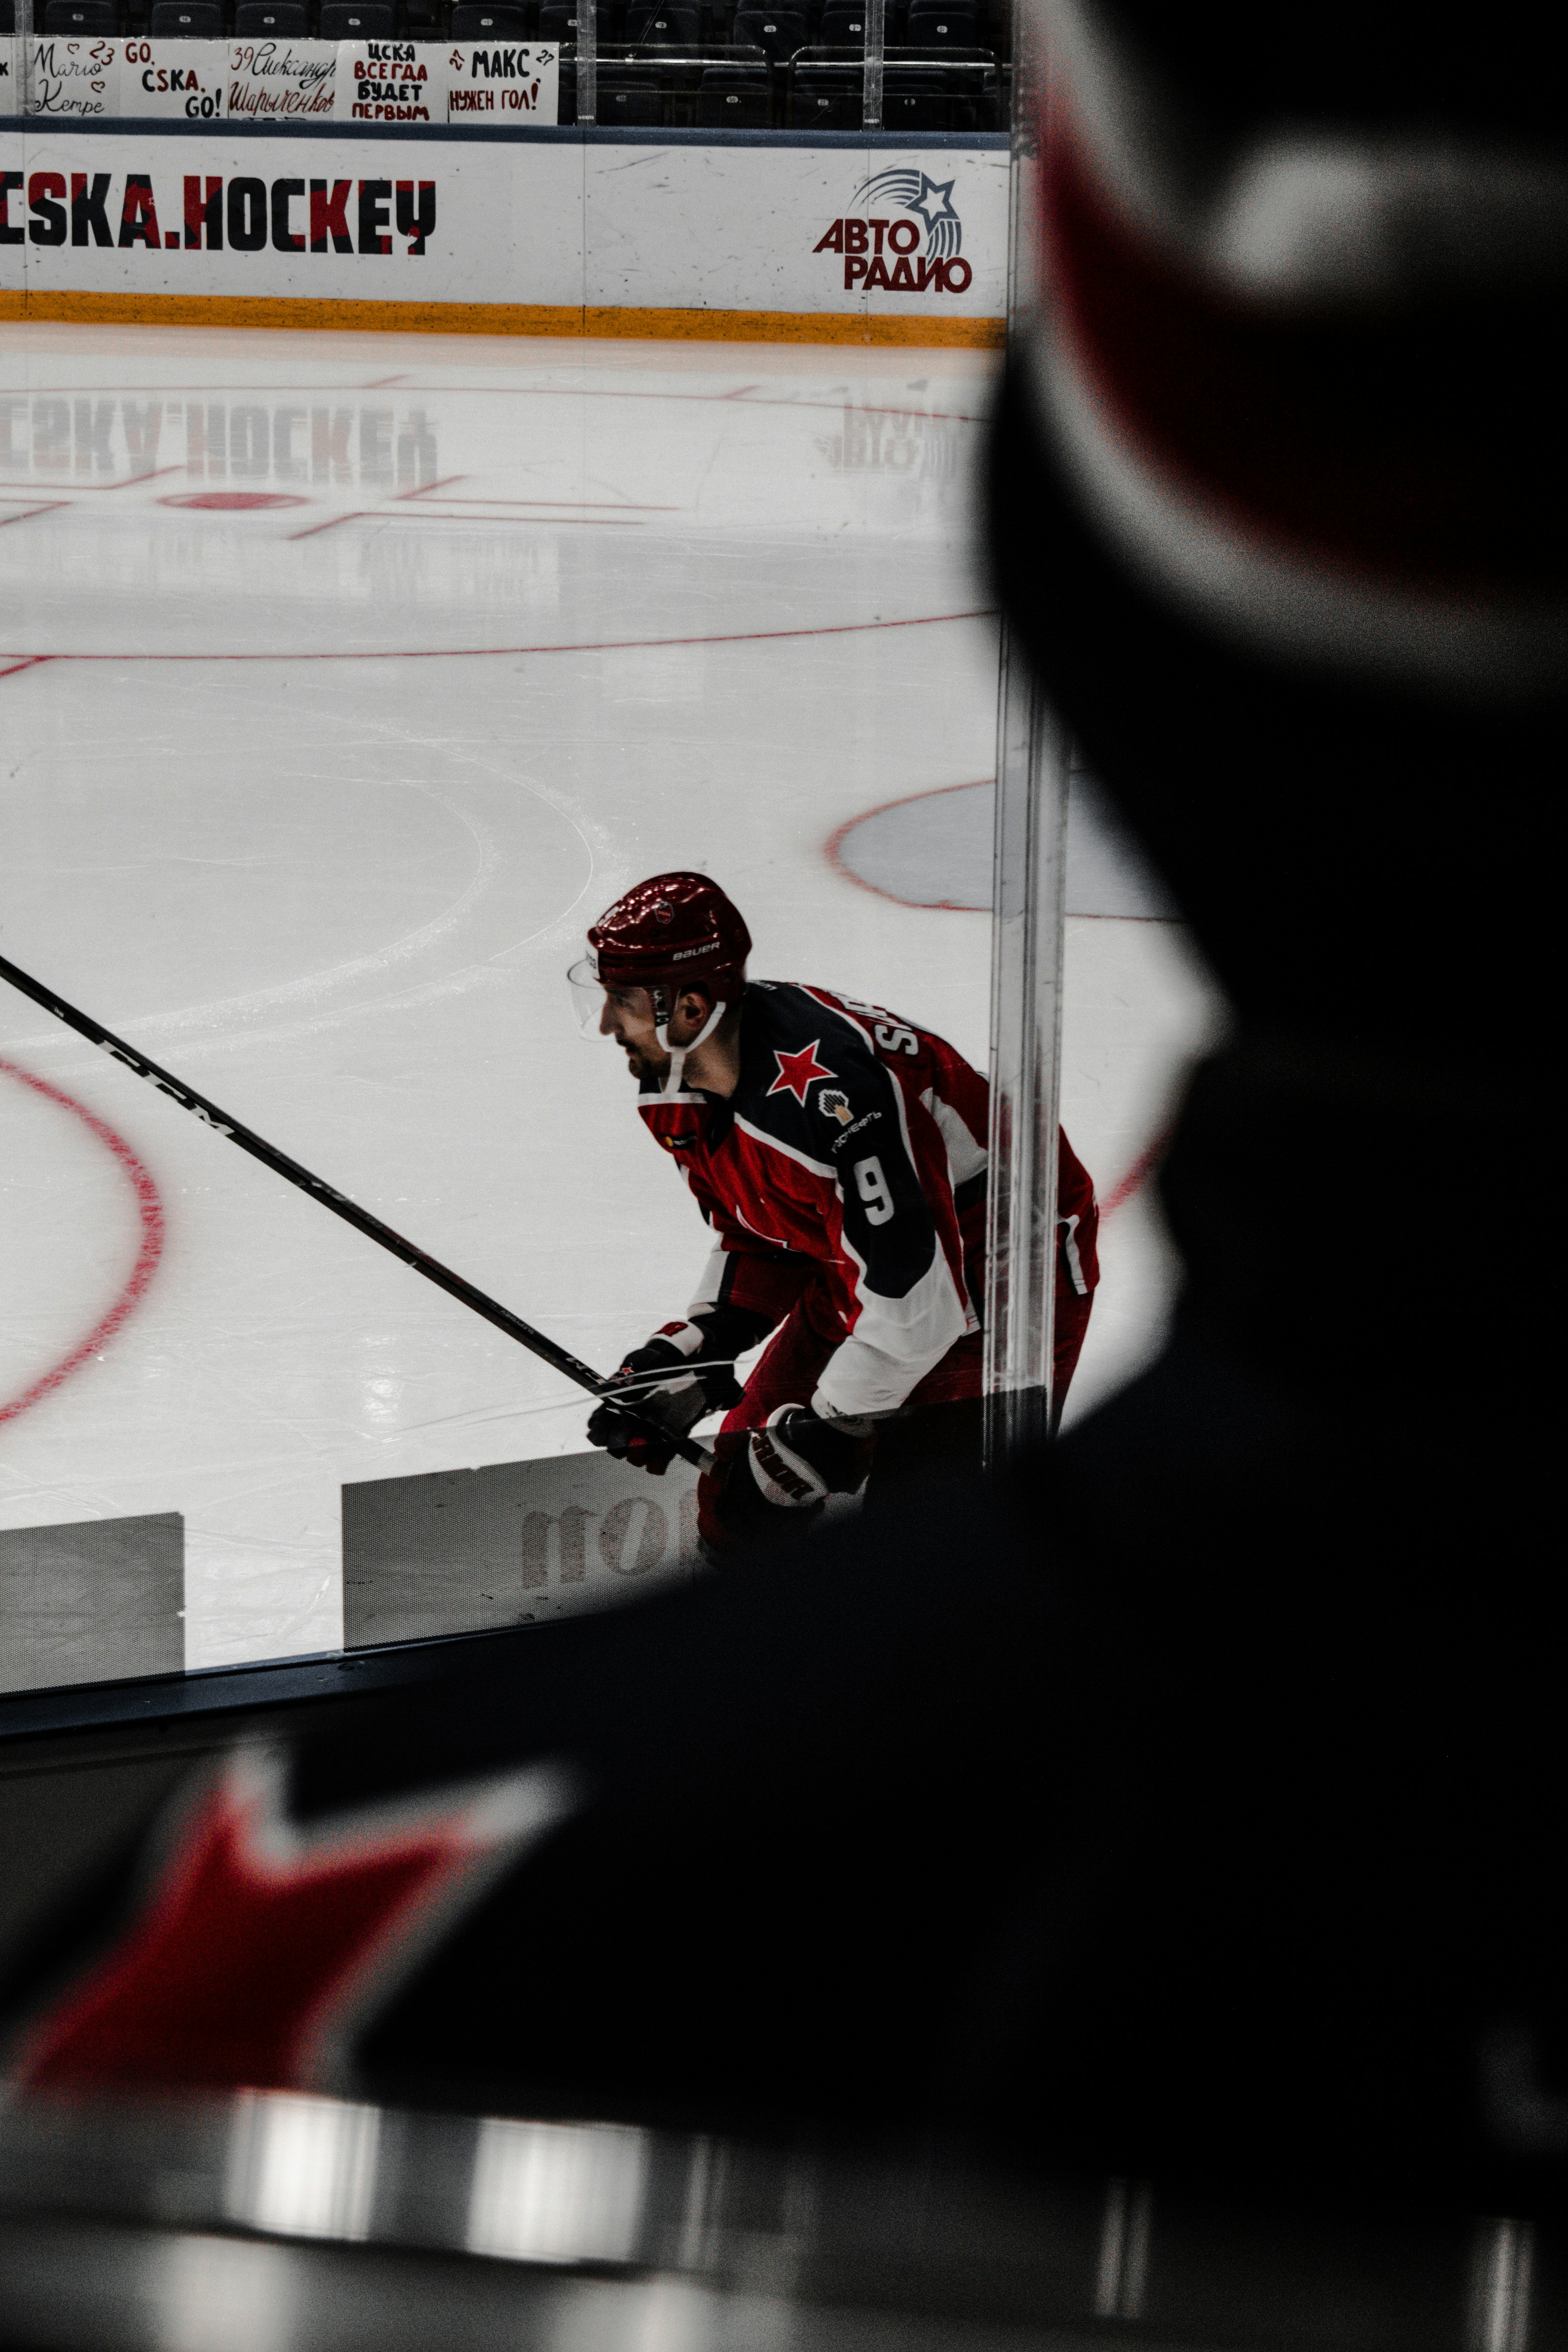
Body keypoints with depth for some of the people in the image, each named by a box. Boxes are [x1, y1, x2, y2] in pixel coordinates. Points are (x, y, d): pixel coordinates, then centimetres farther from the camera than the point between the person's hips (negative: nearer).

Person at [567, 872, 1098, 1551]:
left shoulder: (828, 1090, -37)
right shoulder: (686, 1083, -6)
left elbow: (912, 1299, -33)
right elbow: (755, 1239, 9)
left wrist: (824, 1433, -22)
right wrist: (687, 1356, -2)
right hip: (859, 1267, 9)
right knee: (739, 1503, 10)